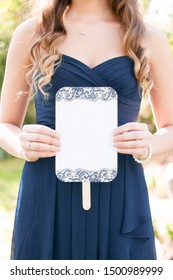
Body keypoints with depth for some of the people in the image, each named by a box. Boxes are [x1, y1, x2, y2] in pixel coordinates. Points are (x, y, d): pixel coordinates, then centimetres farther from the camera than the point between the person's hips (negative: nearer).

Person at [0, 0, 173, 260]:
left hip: (120, 202, 0)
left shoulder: (150, 39, 6)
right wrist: (23, 146, -12)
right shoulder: (30, 33, 6)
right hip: (47, 200, 0)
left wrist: (147, 146, -10)